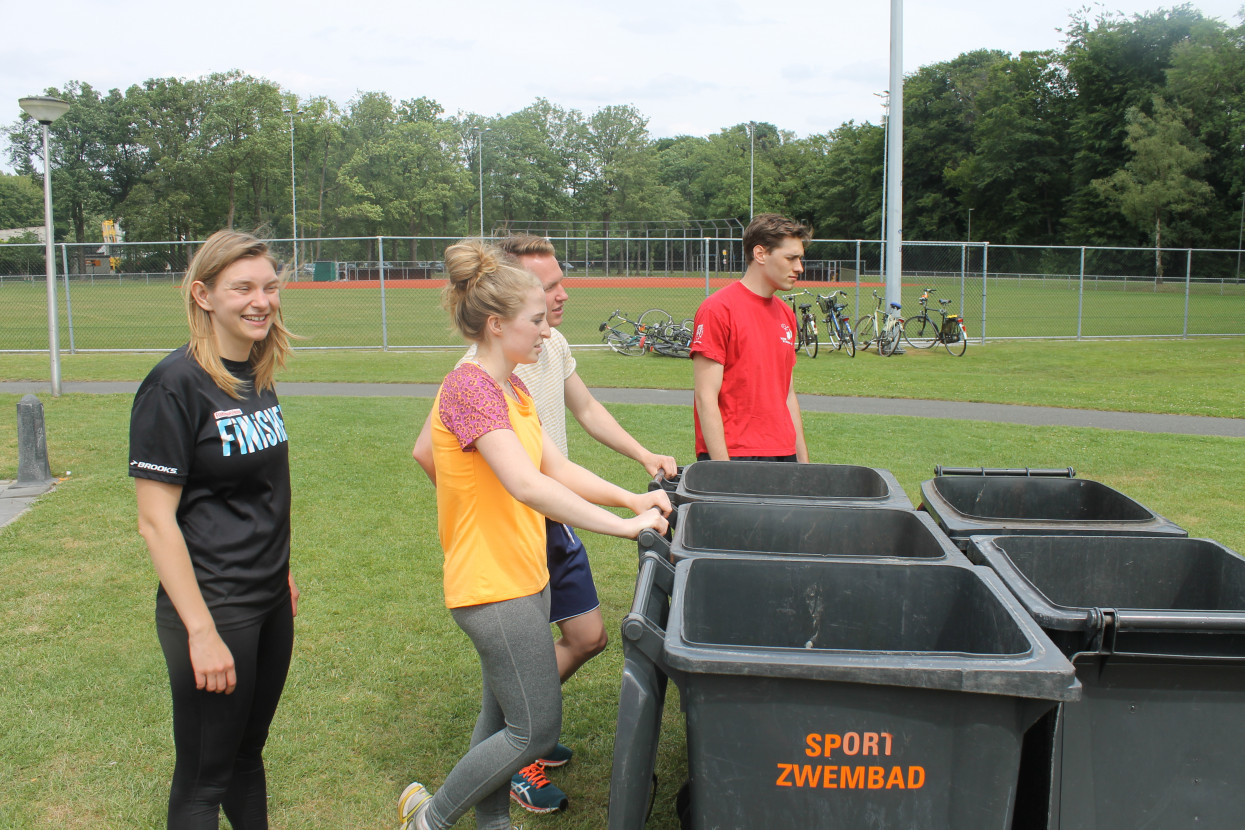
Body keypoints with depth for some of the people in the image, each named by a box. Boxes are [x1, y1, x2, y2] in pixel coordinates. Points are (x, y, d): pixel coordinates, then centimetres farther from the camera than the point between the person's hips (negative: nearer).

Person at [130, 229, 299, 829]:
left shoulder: (257, 376, 6)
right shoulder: (176, 384, -18)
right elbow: (155, 521, -19)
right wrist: (201, 632, -20)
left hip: (269, 602, 7)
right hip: (212, 606, -7)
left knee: (246, 755, 21)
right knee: (203, 777, 6)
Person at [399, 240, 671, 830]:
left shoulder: (511, 390, 11)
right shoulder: (471, 388, -22)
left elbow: (557, 469, 13)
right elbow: (527, 485, -32)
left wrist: (632, 499, 2)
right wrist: (624, 526, -30)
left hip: (521, 578, 10)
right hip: (494, 587, -10)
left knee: (504, 716, 19)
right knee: (536, 729, 0)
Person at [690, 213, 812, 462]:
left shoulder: (786, 315, 12)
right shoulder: (718, 310, -11)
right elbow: (706, 398, -14)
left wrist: (803, 461, 13)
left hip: (783, 455, 7)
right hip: (733, 457, -7)